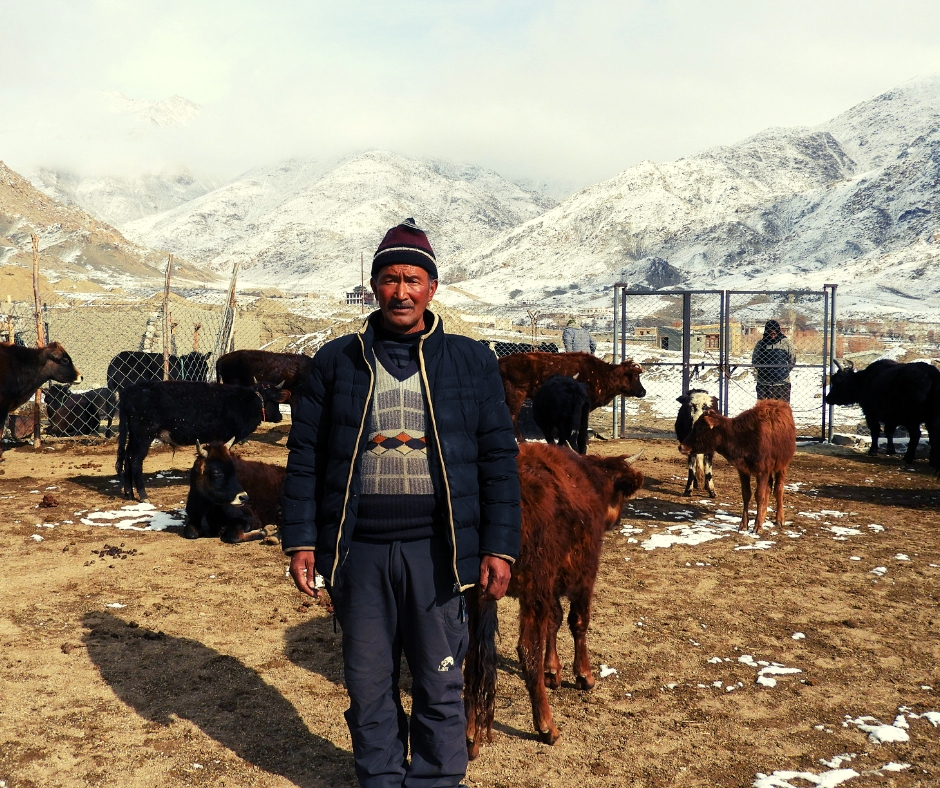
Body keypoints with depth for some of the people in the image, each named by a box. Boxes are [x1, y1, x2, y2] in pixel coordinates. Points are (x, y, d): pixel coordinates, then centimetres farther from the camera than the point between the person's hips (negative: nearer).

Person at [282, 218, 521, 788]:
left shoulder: (471, 362, 4)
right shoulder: (336, 362, 7)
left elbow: (499, 458, 2)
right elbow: (305, 456, 7)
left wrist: (500, 547, -4)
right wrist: (301, 540, 1)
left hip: (437, 550, -1)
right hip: (358, 550, 1)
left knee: (441, 683, 8)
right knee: (368, 683, 12)